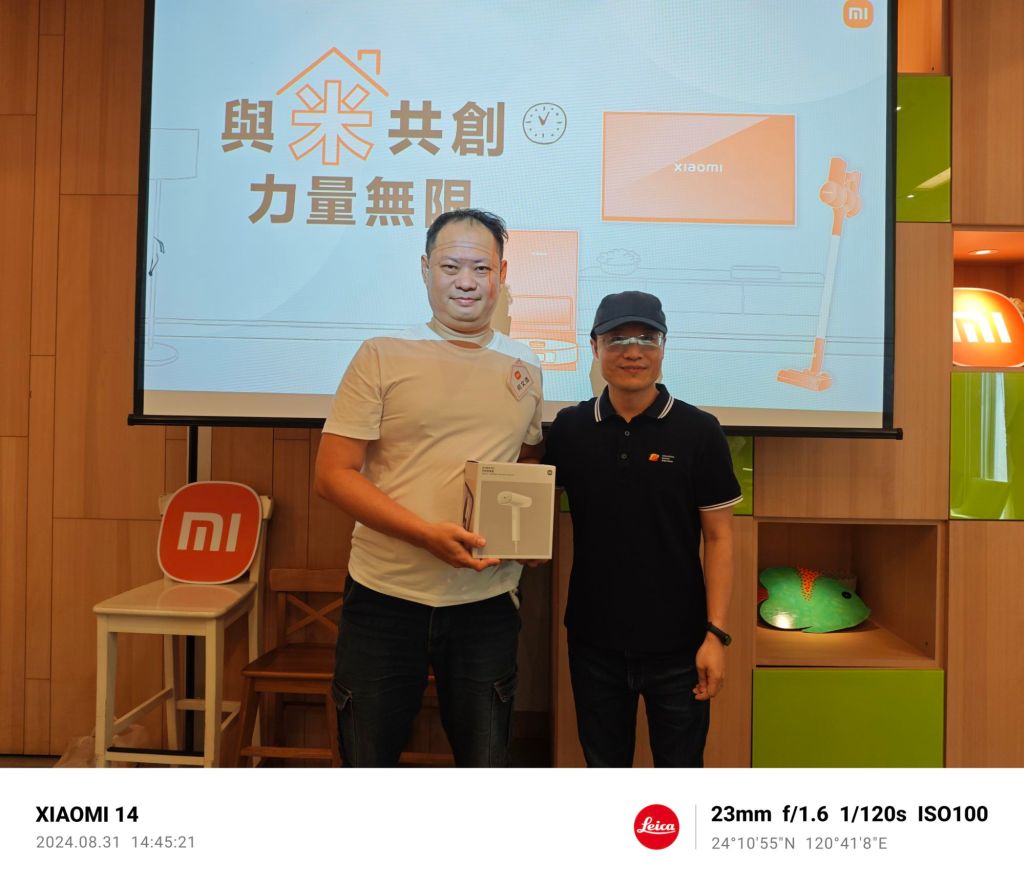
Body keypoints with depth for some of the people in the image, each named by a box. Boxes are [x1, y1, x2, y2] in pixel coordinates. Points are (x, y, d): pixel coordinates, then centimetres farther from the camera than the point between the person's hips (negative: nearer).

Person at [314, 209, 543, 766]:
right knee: (367, 759, 13)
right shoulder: (382, 357, -3)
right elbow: (333, 474, -8)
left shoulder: (525, 370, 8)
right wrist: (427, 533, -20)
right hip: (385, 594, -2)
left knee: (486, 761, 15)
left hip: (487, 600, 3)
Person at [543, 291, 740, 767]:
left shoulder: (699, 431, -7)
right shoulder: (569, 428, -1)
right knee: (603, 766, 20)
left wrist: (716, 633, -9)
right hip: (593, 639, 2)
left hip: (677, 644, -2)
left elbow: (718, 539, -4)